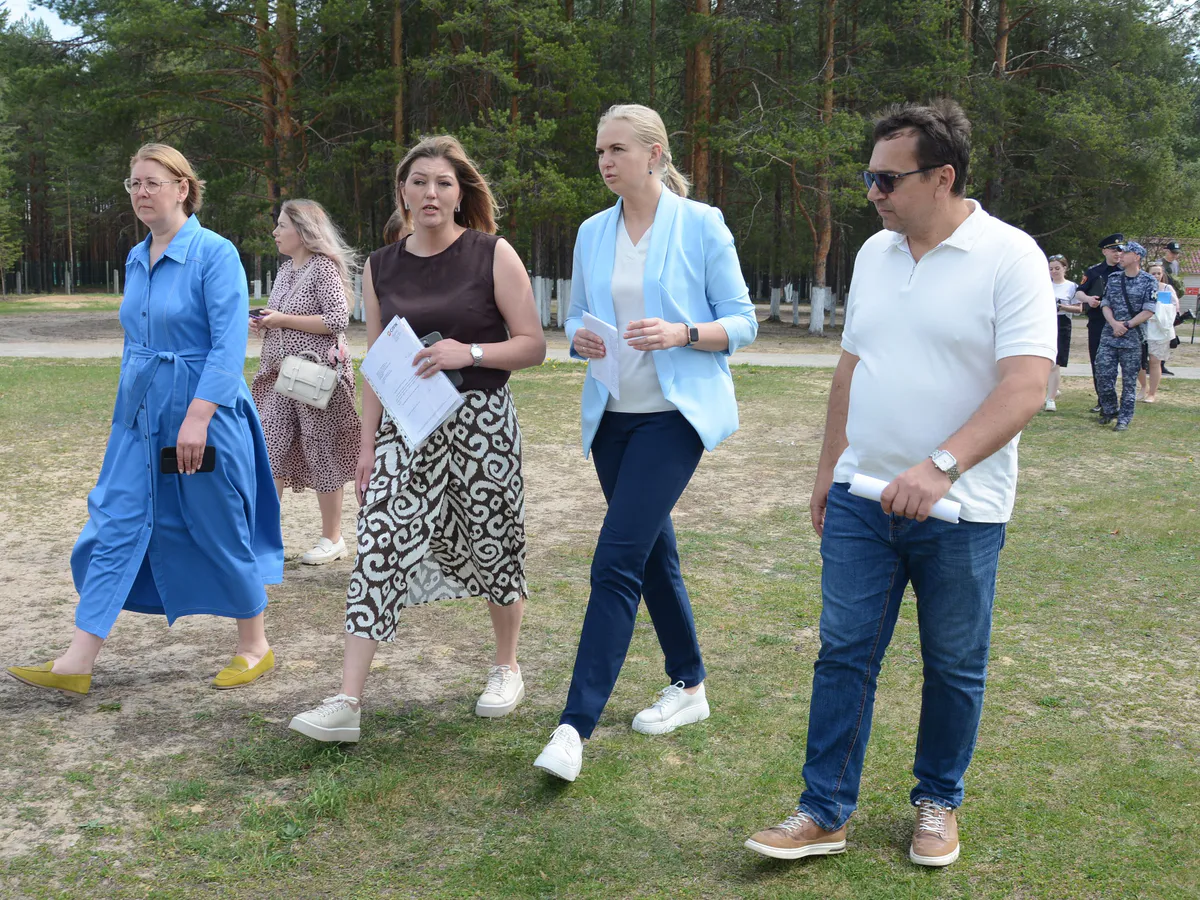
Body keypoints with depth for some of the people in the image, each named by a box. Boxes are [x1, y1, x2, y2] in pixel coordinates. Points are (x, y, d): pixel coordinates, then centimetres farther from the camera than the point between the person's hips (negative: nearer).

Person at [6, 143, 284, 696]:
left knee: (220, 532, 5)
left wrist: (196, 417, -25)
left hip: (203, 417, -7)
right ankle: (76, 665, 6)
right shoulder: (137, 260, 10)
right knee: (115, 529, 3)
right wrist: (130, 407, 19)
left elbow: (230, 346, -19)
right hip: (140, 418, 7)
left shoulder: (214, 254, -12)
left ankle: (255, 648, 23)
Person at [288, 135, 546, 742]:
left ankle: (506, 667, 33)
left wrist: (469, 352, -19)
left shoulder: (493, 256, -3)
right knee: (378, 550, -8)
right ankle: (347, 703, -9)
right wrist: (368, 445, 8)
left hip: (481, 422, -2)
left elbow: (533, 347, -4)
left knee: (492, 545, 8)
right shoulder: (381, 270, 8)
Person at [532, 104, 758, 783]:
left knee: (617, 561, -14)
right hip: (612, 414, 6)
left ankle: (577, 725, -13)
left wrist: (681, 333, -22)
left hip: (675, 413, -6)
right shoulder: (593, 233, 9)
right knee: (654, 553, 15)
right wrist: (581, 337, -7)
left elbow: (743, 323, -5)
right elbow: (576, 320, 16)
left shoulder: (701, 225, -6)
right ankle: (689, 686, 32)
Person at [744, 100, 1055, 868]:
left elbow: (1026, 386, -21)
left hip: (960, 512, -4)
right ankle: (825, 813, 14)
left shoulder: (1010, 257, -12)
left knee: (954, 668, 11)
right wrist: (830, 468, 16)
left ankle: (939, 803, 29)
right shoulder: (875, 254, 7)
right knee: (844, 655, 5)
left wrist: (942, 465, -32)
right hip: (861, 501, 5)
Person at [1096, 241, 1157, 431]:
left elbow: (1148, 311, -7)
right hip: (1109, 336, 4)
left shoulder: (1149, 281, -2)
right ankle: (1109, 410, 20)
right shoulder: (1113, 278, 10)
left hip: (1133, 338, -4)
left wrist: (1127, 326, -13)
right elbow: (1105, 305, 7)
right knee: (1103, 374, 0)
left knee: (1129, 381, 1)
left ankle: (1124, 419, 5)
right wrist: (1114, 323, -11)